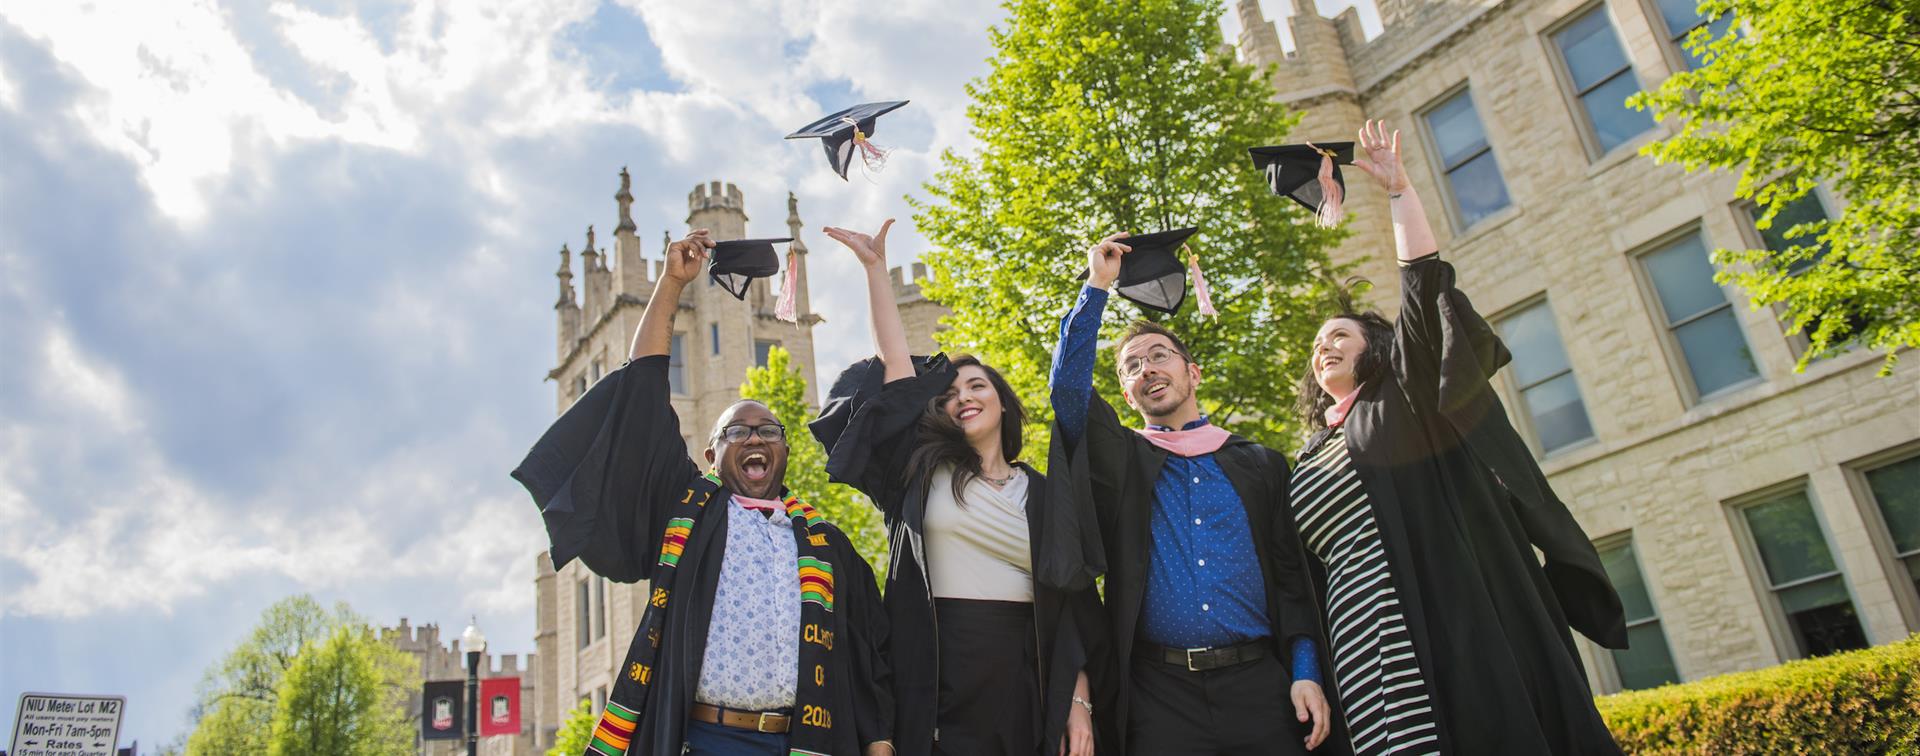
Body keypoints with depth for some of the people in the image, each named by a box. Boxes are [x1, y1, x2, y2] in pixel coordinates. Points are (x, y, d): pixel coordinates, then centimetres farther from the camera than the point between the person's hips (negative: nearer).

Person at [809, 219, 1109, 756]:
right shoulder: (927, 469, 7)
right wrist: (875, 266, 4)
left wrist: (1079, 702, -1)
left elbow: (1071, 603, 6)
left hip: (1023, 680, 1)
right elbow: (895, 362, 4)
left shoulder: (1042, 495, 9)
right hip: (941, 678, -1)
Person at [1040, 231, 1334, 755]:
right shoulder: (1121, 461, 10)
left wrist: (1306, 672, -3)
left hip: (1259, 689, 1)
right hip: (1161, 696, -1)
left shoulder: (1260, 465, 12)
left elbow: (1293, 576, 9)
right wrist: (1097, 287, -2)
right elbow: (1068, 387, -5)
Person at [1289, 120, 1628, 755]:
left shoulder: (1407, 398, 12)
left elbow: (1424, 283, 1)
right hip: (1367, 661, 4)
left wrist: (1398, 190, 2)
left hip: (1464, 631, -4)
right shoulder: (1311, 460, 23)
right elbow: (1308, 581, 20)